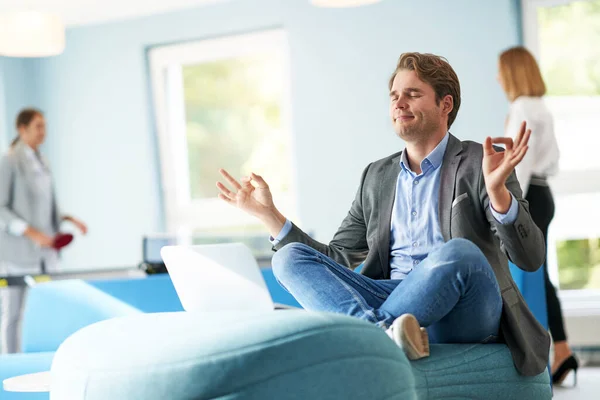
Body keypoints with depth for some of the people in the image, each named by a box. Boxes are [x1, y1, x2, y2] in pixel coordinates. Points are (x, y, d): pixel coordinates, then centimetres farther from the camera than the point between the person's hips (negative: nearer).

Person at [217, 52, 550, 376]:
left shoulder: (480, 164, 4)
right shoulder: (376, 177, 21)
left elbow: (529, 258, -8)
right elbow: (336, 261, 20)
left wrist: (496, 189, -25)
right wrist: (268, 213, 14)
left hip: (466, 312, -5)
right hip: (395, 301, 5)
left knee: (459, 251, -36)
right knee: (288, 257, -13)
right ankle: (383, 331, -40)